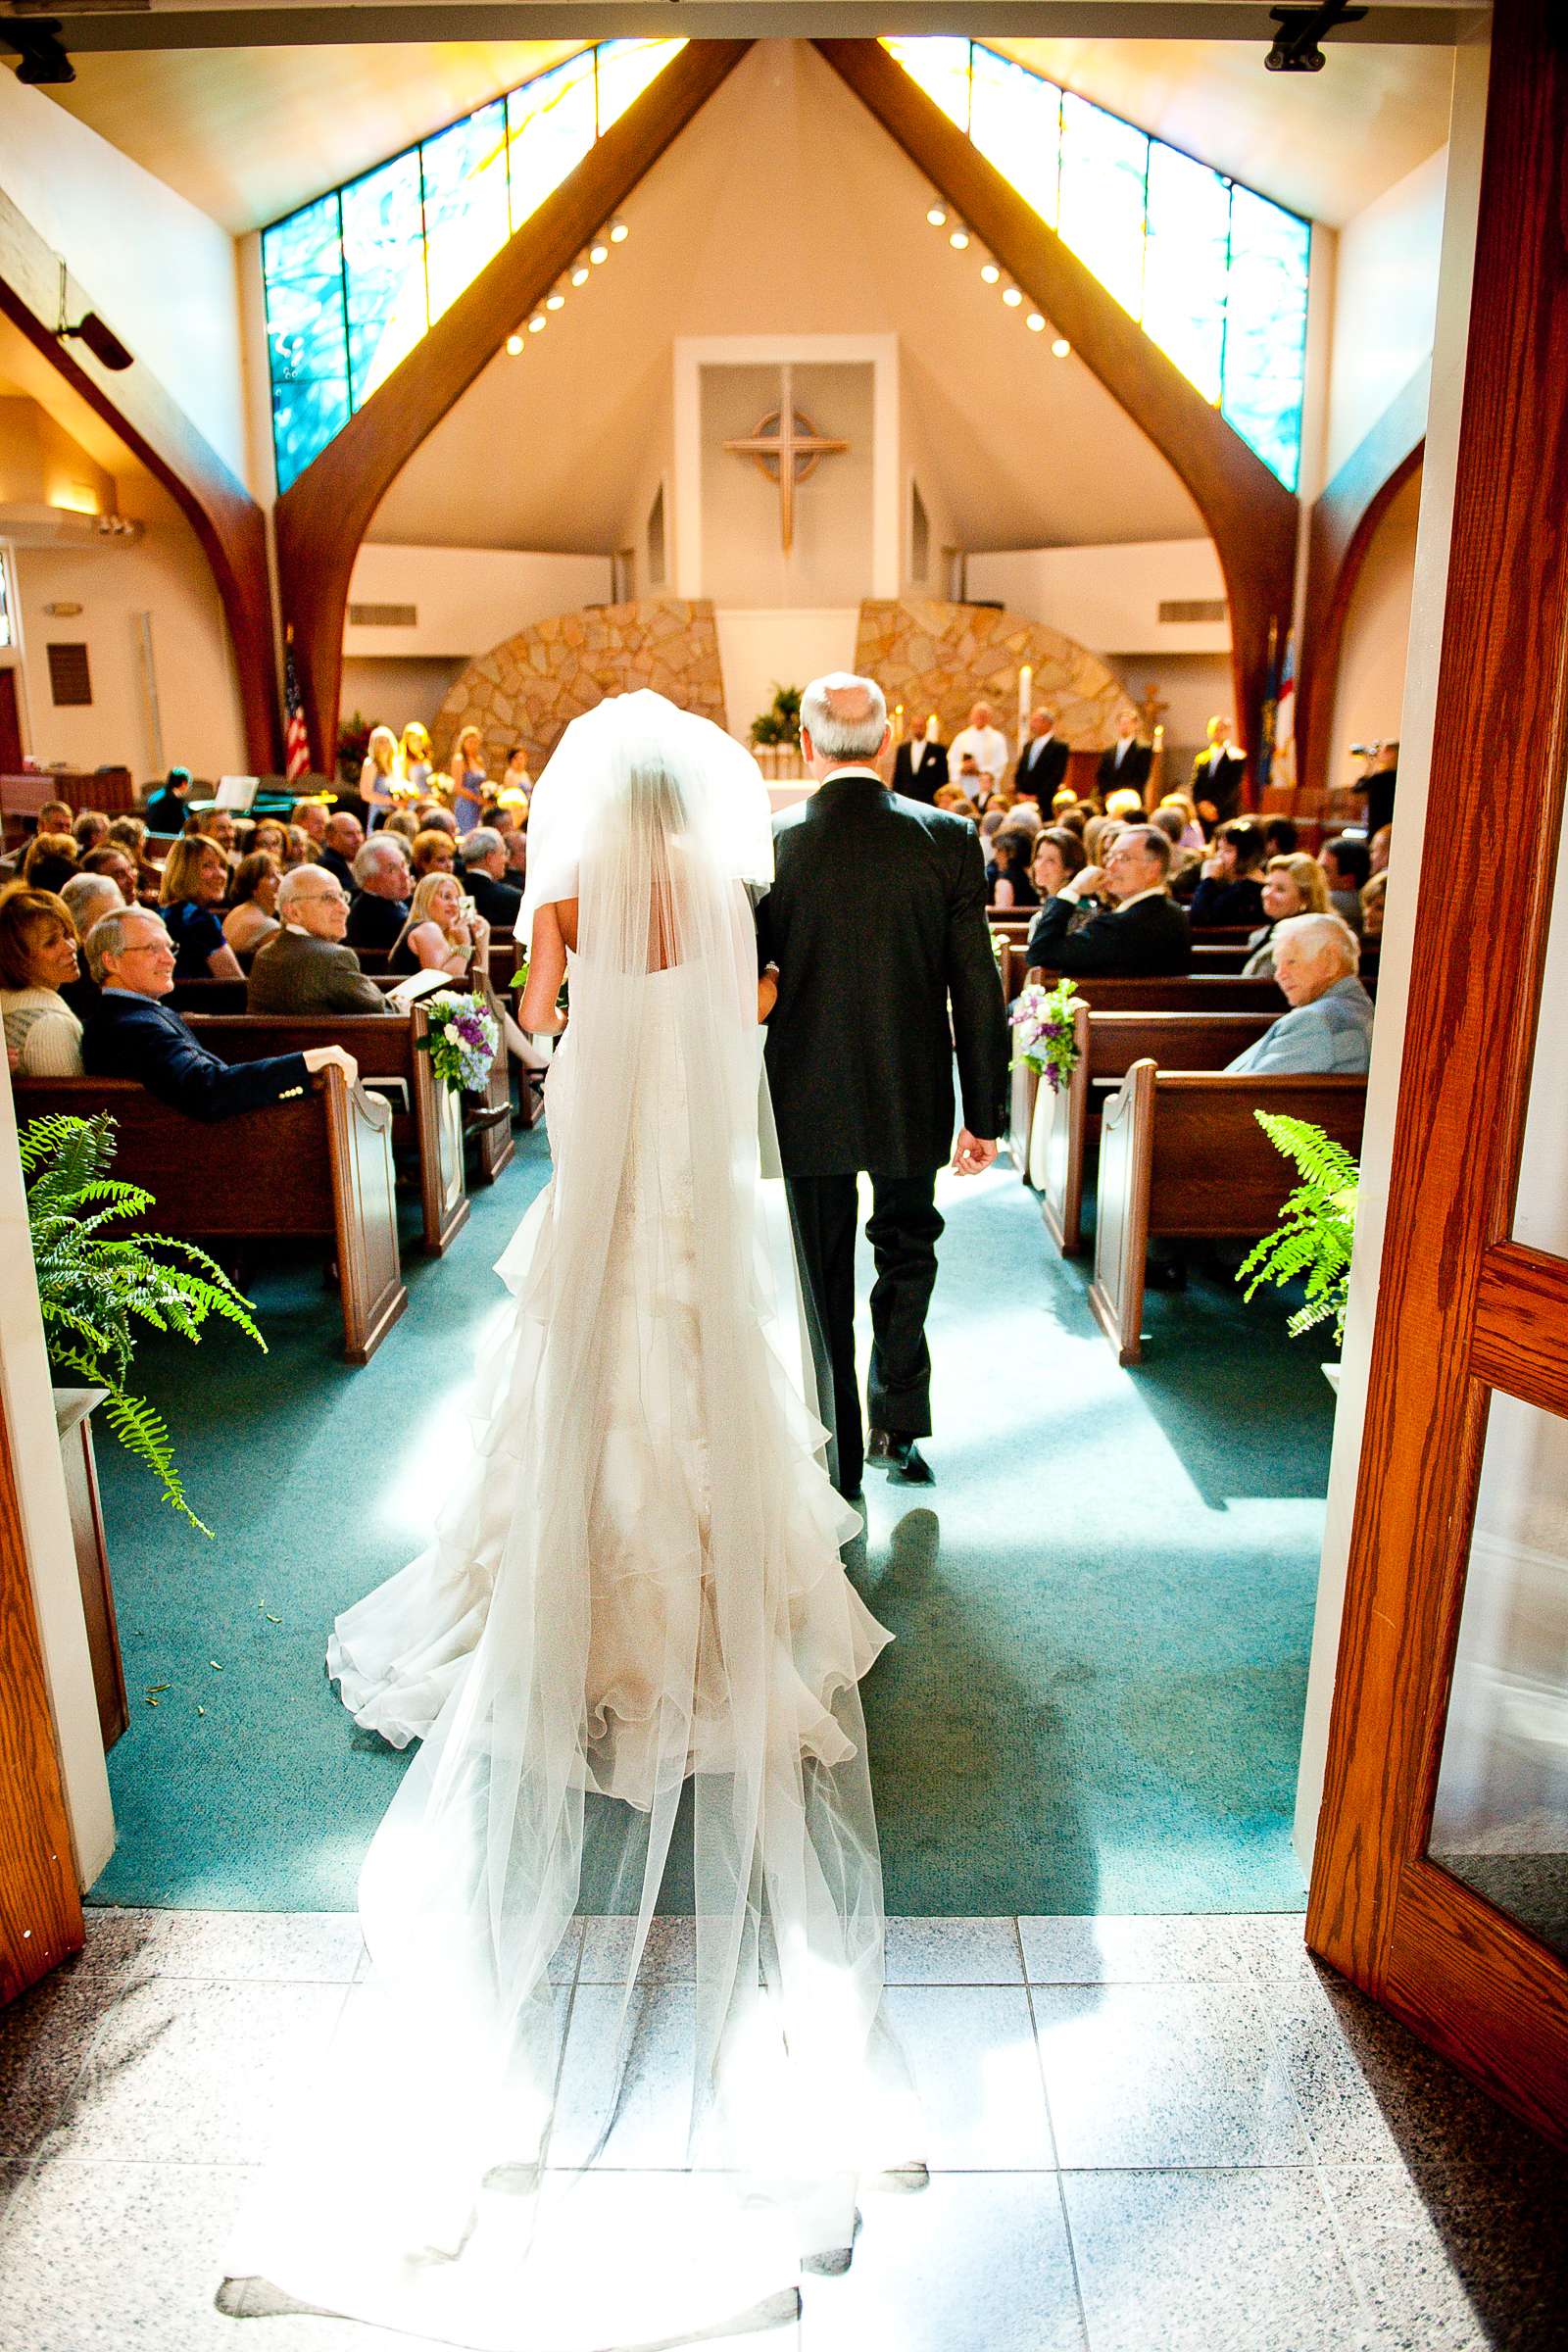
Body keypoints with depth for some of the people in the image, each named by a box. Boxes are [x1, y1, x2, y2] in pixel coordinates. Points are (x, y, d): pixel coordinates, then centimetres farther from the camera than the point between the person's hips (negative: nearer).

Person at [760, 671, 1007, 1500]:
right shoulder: (947, 840, -8)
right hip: (911, 1100, 1)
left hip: (807, 1102, 0)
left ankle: (841, 1467, 22)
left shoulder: (766, 843, -10)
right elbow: (978, 994, -6)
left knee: (826, 1277, 12)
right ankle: (896, 1427, 26)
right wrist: (984, 1112, 3)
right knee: (907, 1254, 24)